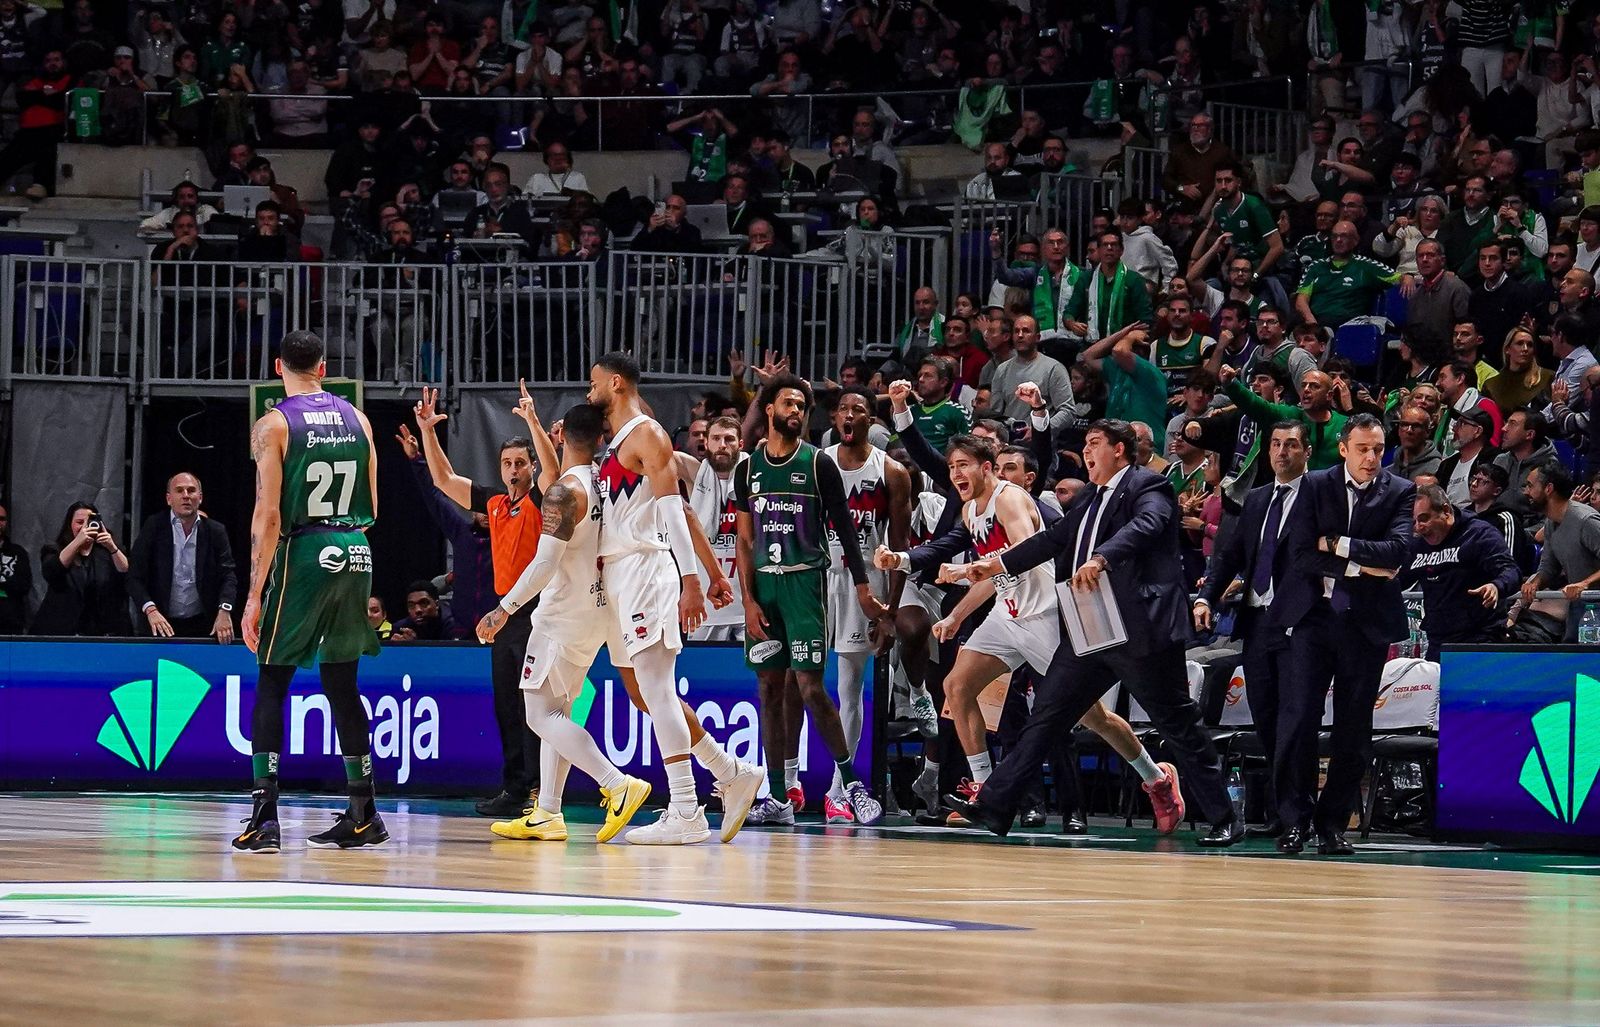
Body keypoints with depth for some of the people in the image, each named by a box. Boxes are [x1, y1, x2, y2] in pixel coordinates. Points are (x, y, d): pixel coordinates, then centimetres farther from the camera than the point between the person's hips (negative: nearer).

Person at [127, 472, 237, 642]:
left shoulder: (215, 532, 3)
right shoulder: (153, 528, -2)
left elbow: (228, 576, -2)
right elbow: (135, 577, -6)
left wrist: (224, 610, -21)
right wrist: (150, 610, -22)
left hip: (202, 626, 1)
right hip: (163, 624, -1)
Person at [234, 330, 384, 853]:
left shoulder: (273, 426, -7)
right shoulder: (356, 420, 9)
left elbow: (268, 516, -13)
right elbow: (371, 508, 12)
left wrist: (255, 596, -12)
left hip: (303, 555, -5)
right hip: (356, 555, 5)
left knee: (271, 683, 2)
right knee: (341, 683, 14)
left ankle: (265, 816, -9)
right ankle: (363, 815, 15)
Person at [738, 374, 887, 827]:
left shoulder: (818, 463, -1)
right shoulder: (749, 468, 10)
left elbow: (845, 530, 0)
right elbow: (746, 540, 9)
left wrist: (863, 590, -5)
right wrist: (749, 600, 0)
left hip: (805, 580, -4)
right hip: (764, 584, 4)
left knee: (809, 685, -12)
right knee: (769, 688, 4)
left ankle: (852, 783, -3)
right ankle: (778, 799, 8)